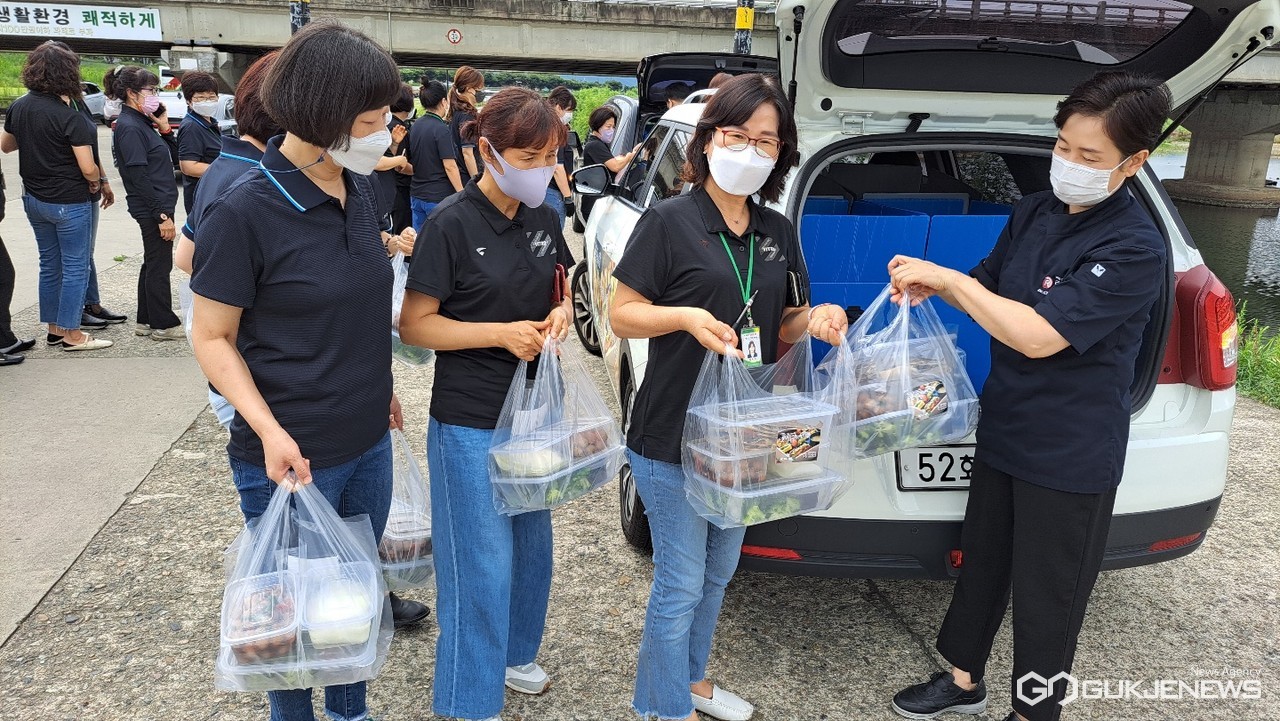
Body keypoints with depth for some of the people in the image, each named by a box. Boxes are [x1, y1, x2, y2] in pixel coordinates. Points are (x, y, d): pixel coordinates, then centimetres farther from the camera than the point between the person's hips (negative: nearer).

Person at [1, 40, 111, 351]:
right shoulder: (68, 116, -19)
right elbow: (88, 168, -20)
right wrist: (95, 181, 0)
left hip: (34, 199, 7)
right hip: (69, 203, -7)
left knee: (50, 264, 17)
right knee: (75, 267, 3)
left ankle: (54, 328, 26)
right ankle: (71, 334, 8)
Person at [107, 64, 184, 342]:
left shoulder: (142, 122, 13)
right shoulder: (129, 127, -15)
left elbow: (168, 160, 18)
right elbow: (138, 176, -20)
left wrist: (164, 128, 5)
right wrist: (162, 215, -21)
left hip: (157, 206, 10)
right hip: (152, 207, -10)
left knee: (153, 264, 16)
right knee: (159, 266, -2)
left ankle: (147, 320, 25)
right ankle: (164, 324, 8)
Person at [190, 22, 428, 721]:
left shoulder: (359, 189, 1)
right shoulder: (244, 210, -18)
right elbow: (213, 338, -12)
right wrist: (270, 431, -24)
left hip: (368, 444, 6)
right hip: (292, 458, -6)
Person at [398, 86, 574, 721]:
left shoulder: (543, 220, 2)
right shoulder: (451, 224, -15)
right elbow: (415, 324, -12)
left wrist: (561, 312, -7)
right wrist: (501, 334, -22)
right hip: (471, 420, -6)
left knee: (532, 543, 20)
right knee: (483, 563, 1)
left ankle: (515, 653, 43)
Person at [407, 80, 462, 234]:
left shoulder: (416, 126, 8)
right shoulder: (441, 129, -14)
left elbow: (412, 162, 12)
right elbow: (449, 166, -17)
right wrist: (462, 194, -13)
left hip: (417, 194, 7)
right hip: (439, 196, -7)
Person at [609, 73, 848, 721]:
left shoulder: (779, 232, 6)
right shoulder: (669, 221, -11)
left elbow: (780, 329, 13)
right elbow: (622, 315, -9)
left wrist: (813, 321, -9)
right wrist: (686, 316, -27)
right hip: (673, 436, -6)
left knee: (718, 573, 21)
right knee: (681, 583, 4)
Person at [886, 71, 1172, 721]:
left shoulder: (1135, 250, -22)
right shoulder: (1033, 212, 2)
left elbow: (1038, 336, -29)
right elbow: (988, 288, 15)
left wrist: (947, 278, -23)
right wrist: (932, 286, -6)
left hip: (1070, 457, -7)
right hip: (1003, 429, 7)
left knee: (1045, 598, 8)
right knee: (981, 563, 20)